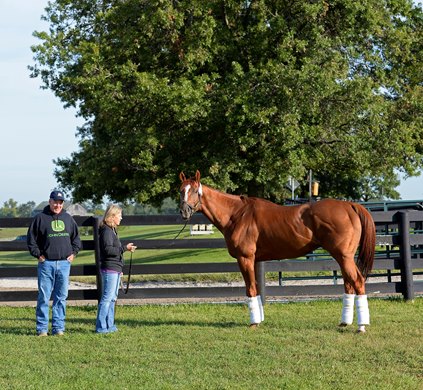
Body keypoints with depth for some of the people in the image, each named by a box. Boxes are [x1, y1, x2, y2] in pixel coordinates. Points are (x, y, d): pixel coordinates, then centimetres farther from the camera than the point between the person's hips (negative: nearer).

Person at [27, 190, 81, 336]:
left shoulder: (68, 219, 12)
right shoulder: (40, 218, 0)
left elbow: (76, 237, 23)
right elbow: (31, 239, 2)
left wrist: (73, 253, 11)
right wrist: (38, 255, -5)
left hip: (64, 263, 4)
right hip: (46, 263, -4)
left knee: (61, 297, 5)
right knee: (43, 297, -3)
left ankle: (58, 327, 10)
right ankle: (42, 328, 2)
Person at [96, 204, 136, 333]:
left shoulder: (112, 230, 19)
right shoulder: (106, 231, -12)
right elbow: (108, 250, -22)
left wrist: (119, 269, 26)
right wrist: (124, 248, -22)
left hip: (115, 269, 11)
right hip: (109, 269, -11)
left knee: (112, 298, 13)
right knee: (107, 298, -10)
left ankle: (109, 325, 18)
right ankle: (101, 327, -9)